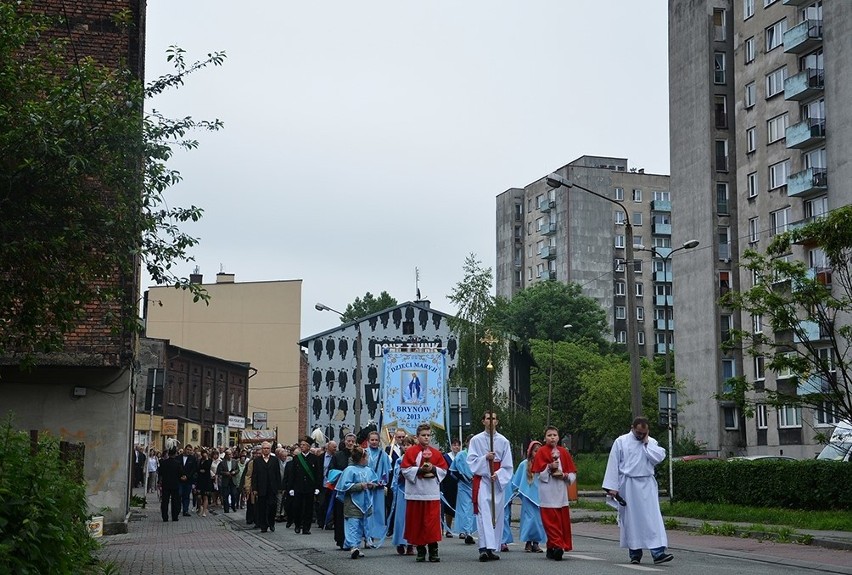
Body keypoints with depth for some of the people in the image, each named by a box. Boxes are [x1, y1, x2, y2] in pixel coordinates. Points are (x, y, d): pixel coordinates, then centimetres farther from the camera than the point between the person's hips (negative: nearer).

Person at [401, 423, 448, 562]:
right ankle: (420, 550, 13)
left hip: (432, 493, 1)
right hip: (415, 492, -1)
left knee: (432, 522, -4)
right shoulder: (410, 451, 1)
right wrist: (420, 470, -15)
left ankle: (433, 551, 1)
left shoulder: (436, 453, 9)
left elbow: (443, 470, 8)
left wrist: (433, 469, -9)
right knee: (417, 522, 3)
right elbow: (405, 470, -6)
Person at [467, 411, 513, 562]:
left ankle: (493, 549, 13)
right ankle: (485, 548, -22)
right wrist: (485, 458, -17)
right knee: (484, 514, -13)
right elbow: (471, 461, -2)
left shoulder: (503, 441, 6)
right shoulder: (476, 440, 3)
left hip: (498, 482, 2)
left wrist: (498, 475, -14)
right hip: (482, 481, -2)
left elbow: (508, 466, 4)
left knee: (497, 515, 5)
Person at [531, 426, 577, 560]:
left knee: (563, 520, 2)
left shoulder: (564, 452, 12)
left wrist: (564, 475, -8)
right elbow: (538, 473, -3)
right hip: (547, 492, -4)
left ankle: (552, 548, 9)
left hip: (561, 491, 4)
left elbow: (573, 473, 12)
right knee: (551, 520, -11)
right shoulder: (541, 452, 3)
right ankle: (557, 546, -14)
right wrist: (550, 467, -18)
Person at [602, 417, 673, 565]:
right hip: (628, 485, -2)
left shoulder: (651, 442, 9)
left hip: (647, 485, 2)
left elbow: (659, 457, -8)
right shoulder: (621, 442, 0)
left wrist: (646, 443, -6)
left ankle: (658, 552, -13)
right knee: (631, 520, 3)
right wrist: (612, 487, -5)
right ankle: (635, 553, 12)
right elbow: (613, 465, -1)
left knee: (653, 518, -8)